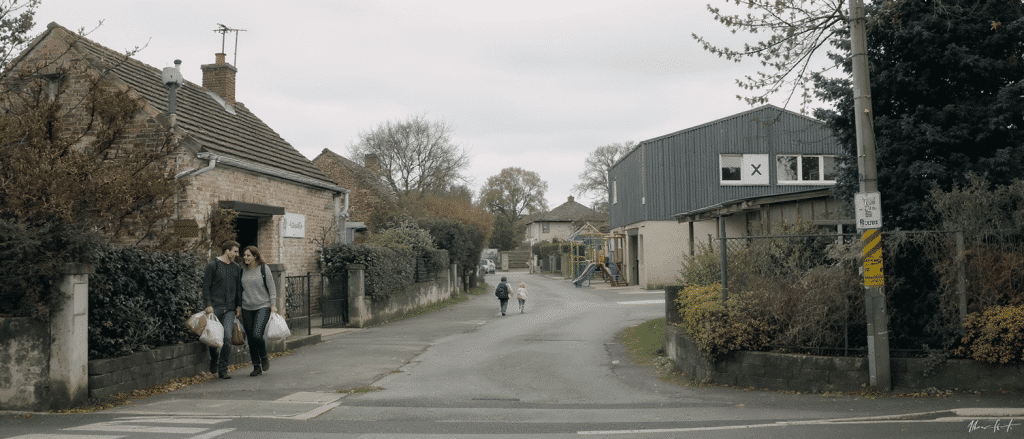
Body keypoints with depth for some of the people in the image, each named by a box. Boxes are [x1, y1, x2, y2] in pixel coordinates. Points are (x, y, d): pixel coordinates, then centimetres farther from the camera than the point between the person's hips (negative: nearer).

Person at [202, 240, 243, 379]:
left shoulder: (236, 268, 15)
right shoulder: (213, 265, -2)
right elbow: (206, 286, -5)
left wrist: (239, 305, 15)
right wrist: (208, 304, -12)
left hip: (229, 309, 4)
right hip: (214, 308, -4)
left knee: (227, 338, -6)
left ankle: (223, 370, -1)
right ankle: (214, 359, 30)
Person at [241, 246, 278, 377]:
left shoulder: (264, 268, -2)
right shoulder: (243, 270, 9)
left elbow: (271, 286, -1)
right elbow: (240, 289, 18)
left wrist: (273, 304, -8)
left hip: (263, 306, -4)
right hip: (247, 308, 4)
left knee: (257, 334, -19)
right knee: (250, 339, 3)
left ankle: (264, 357, 9)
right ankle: (257, 367, 14)